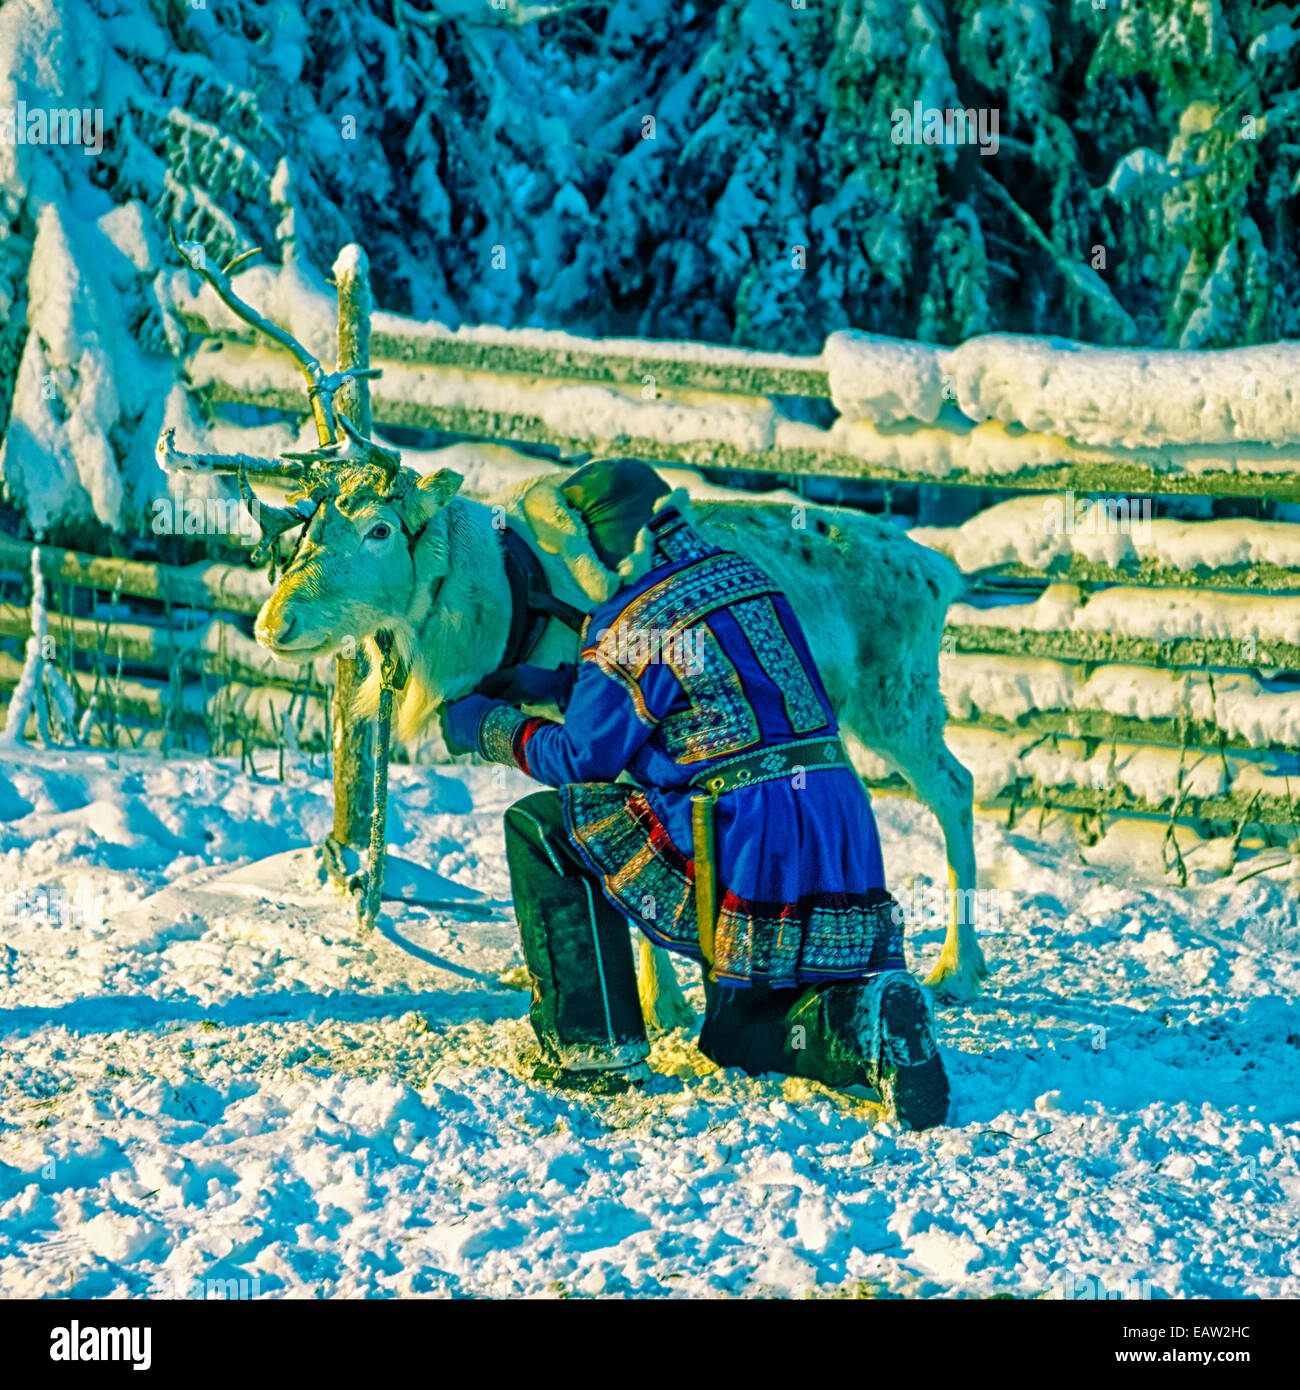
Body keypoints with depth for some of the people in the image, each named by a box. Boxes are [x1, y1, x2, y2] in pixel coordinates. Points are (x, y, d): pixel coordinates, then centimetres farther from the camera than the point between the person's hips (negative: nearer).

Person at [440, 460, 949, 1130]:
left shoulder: (635, 627, -9)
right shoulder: (743, 577, 14)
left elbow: (580, 758, 2)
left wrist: (489, 726, 18)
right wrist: (553, 684, 26)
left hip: (742, 856, -8)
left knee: (543, 826, 8)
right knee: (740, 1034, 27)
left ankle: (592, 1049, 5)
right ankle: (862, 1021, -4)